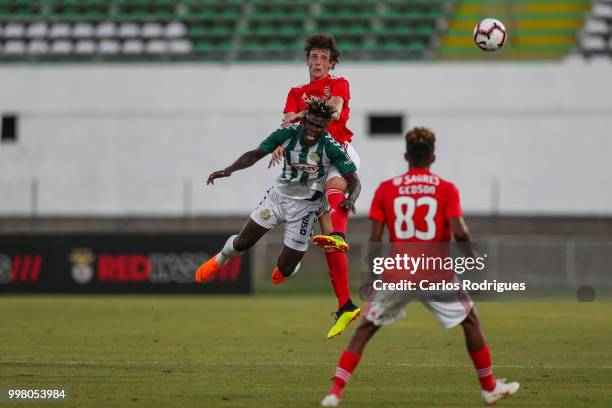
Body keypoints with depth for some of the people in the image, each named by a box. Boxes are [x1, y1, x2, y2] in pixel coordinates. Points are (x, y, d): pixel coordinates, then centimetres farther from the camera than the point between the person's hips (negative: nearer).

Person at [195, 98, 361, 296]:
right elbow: (255, 155, -4)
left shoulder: (331, 148, -21)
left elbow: (354, 181, -19)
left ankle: (288, 265, 37)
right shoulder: (288, 134, -14)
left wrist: (351, 199, -41)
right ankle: (219, 261, 39)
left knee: (284, 269, -3)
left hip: (305, 206, -2)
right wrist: (229, 170, -19)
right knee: (242, 243, 4)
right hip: (278, 196, 2)